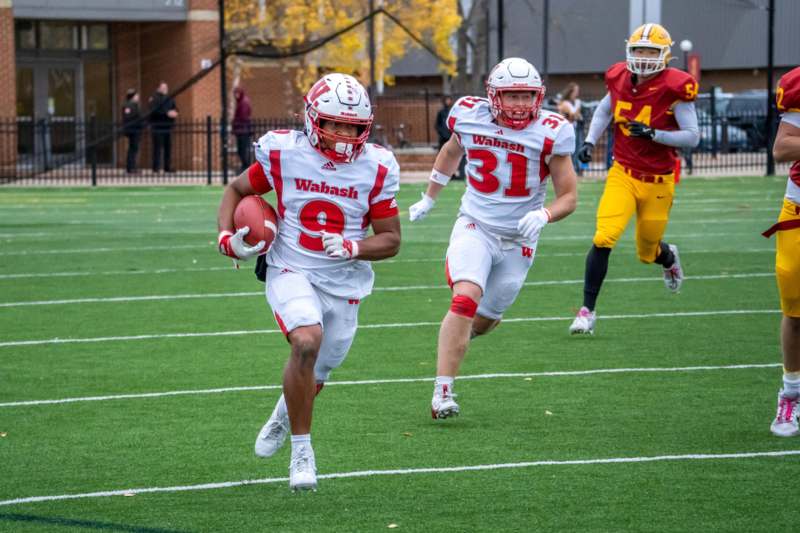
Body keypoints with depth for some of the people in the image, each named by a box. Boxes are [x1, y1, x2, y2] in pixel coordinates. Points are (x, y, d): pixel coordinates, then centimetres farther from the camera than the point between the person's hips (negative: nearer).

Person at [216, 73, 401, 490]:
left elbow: (390, 240, -2)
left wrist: (353, 248, -22)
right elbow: (236, 190, 6)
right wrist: (228, 239, -11)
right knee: (307, 342, -30)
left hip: (343, 282, 3)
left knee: (314, 376, 15)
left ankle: (284, 415, 54)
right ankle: (301, 451, -15)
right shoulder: (284, 153, -11)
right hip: (291, 272, -3)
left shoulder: (375, 168, -8)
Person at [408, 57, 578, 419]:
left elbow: (568, 196, -7)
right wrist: (428, 199, 26)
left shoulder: (550, 134, -13)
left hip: (518, 239, 1)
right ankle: (442, 393, -22)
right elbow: (451, 151, 18)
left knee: (484, 320, 13)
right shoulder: (471, 117, -7)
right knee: (466, 299, -25)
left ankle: (454, 338, 50)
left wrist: (543, 216, -28)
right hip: (475, 226, -1)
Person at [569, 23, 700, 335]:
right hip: (623, 175, 2)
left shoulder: (674, 88, -15)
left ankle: (668, 257, 52)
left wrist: (652, 134, -25)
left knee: (647, 253, 13)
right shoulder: (620, 79, -3)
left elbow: (692, 137, -14)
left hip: (658, 181, -2)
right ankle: (587, 310, -7)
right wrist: (590, 142, 6)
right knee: (603, 239, -17)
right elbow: (604, 111, 19)